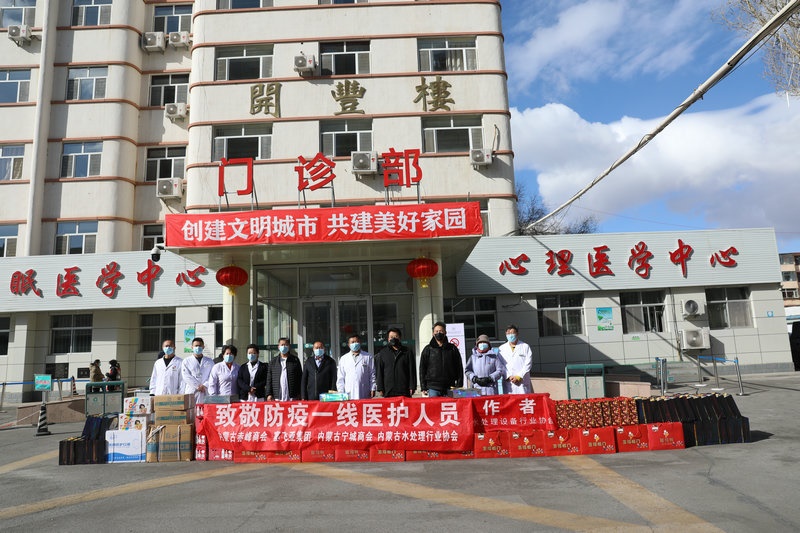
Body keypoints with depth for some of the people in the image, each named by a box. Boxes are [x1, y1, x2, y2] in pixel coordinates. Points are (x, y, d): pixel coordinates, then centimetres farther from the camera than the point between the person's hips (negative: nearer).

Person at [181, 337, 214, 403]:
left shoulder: (209, 361, 16)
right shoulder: (186, 361, 11)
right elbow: (186, 376, 0)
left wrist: (205, 386, -10)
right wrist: (198, 386, -8)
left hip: (206, 393, 1)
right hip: (191, 393, -1)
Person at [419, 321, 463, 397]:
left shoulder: (452, 348, 10)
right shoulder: (428, 349, 8)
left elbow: (459, 368, 9)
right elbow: (422, 369, 8)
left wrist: (459, 386, 0)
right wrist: (423, 387, 0)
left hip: (449, 388, 1)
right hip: (433, 388, -1)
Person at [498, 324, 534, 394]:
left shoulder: (525, 346, 9)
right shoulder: (501, 348, 13)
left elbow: (528, 364, 1)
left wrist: (519, 376, -8)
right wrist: (508, 377, -8)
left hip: (522, 382, -1)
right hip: (508, 383, 1)